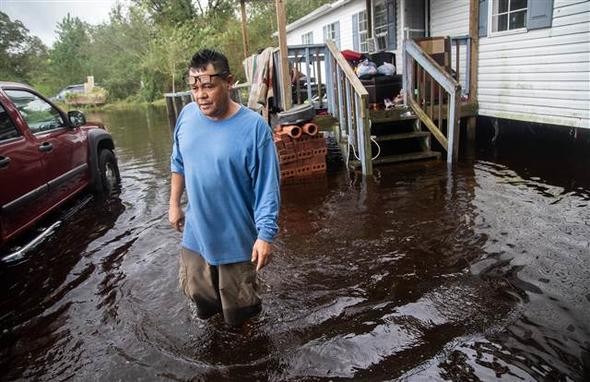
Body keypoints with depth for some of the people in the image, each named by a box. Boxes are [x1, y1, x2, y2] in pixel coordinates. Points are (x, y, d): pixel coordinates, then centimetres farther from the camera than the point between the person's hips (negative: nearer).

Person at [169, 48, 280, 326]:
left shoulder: (254, 127, -22)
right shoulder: (187, 116, -5)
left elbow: (267, 187, -19)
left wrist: (265, 235, -20)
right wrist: (174, 204, 12)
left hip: (236, 237, -4)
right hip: (195, 232, 5)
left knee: (238, 308, 15)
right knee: (197, 290, 24)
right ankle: (211, 314, 56)